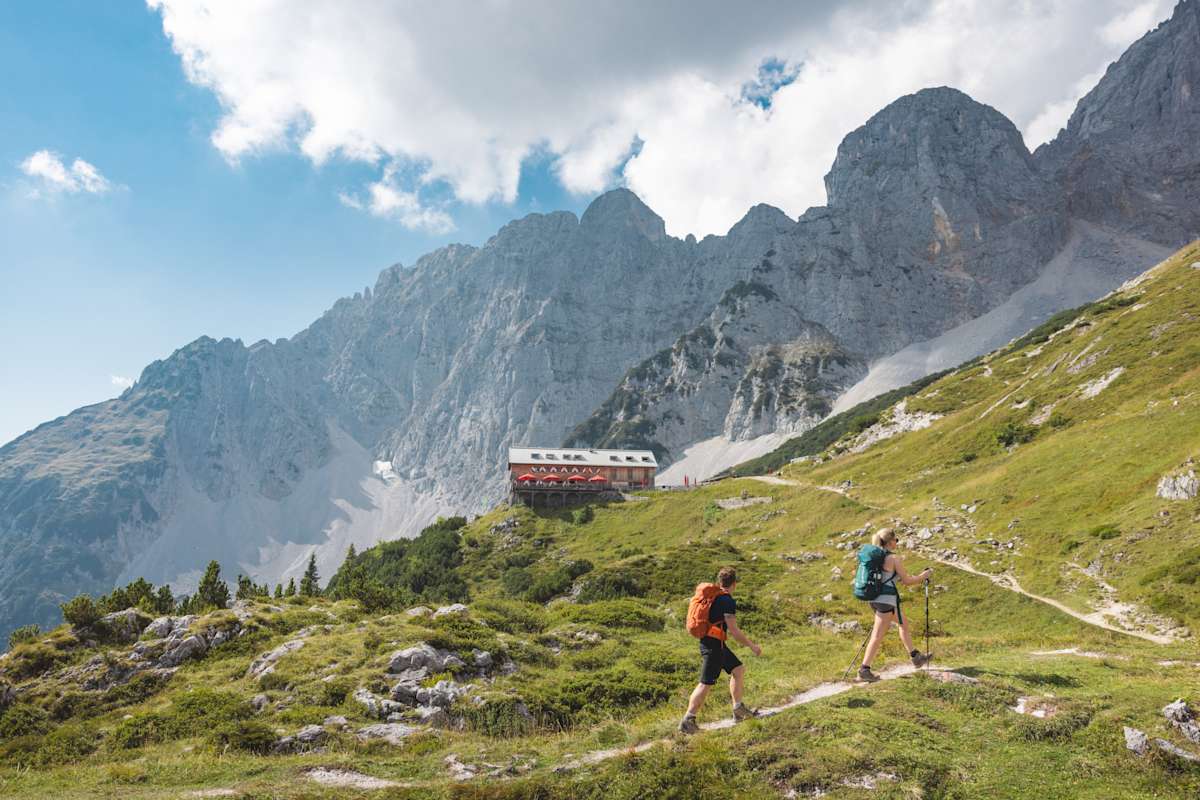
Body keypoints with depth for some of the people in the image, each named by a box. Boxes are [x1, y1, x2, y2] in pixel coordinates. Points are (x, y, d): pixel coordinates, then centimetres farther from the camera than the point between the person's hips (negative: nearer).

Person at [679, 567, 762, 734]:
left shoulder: (713, 596, 11)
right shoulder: (728, 601, -17)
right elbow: (734, 630, -20)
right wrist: (752, 646, -9)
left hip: (714, 643, 10)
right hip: (713, 646, -10)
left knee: (739, 669, 19)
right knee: (706, 684, -6)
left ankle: (739, 710, 27)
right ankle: (687, 722, -4)